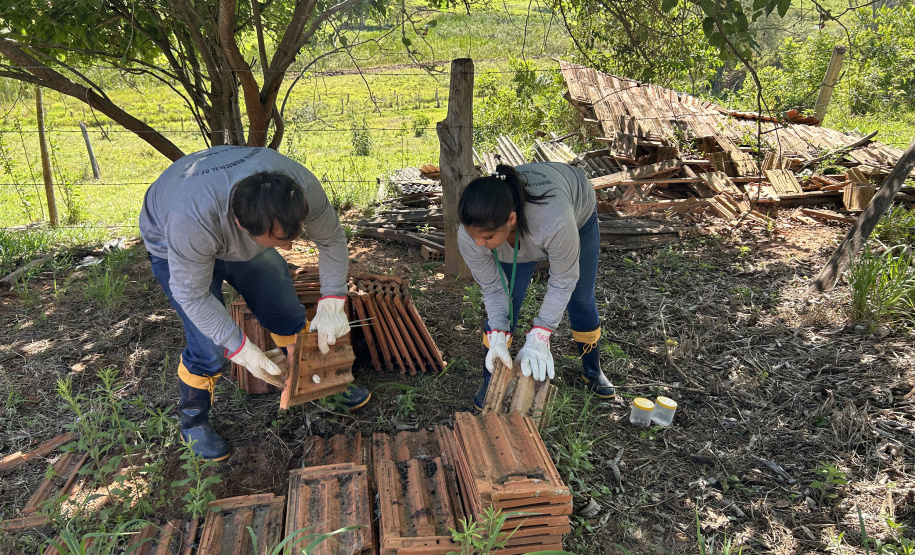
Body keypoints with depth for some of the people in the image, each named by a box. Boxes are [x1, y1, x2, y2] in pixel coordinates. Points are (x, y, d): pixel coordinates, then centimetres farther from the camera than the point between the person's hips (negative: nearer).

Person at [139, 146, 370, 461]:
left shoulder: (302, 186, -34)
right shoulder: (190, 218, -45)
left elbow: (331, 240, -17)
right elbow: (192, 295, -30)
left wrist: (331, 306, -23)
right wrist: (243, 351, -32)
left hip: (244, 238, 4)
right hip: (175, 248, -4)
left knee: (289, 317, 5)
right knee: (211, 350, -13)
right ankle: (193, 422, 15)